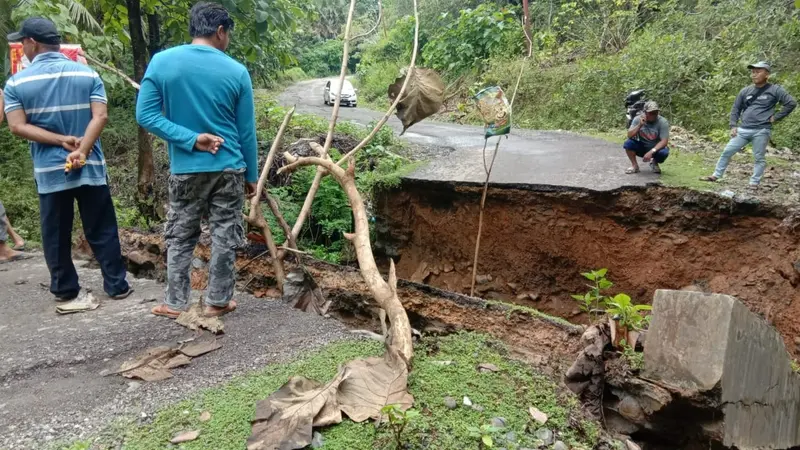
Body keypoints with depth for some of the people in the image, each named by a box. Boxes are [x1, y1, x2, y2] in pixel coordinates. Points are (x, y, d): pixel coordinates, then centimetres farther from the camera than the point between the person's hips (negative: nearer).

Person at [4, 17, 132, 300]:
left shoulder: (16, 83, 0)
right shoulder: (88, 74, 1)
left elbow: (18, 127, -8)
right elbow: (100, 116, -10)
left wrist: (61, 140, -10)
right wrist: (81, 150, -16)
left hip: (48, 171, 0)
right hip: (90, 167, 1)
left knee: (56, 234, 12)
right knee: (102, 231, 7)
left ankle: (64, 289, 21)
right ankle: (117, 286, 10)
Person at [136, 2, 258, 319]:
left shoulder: (162, 62, -4)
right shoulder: (236, 71, -5)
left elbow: (146, 115, -8)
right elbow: (247, 133, 0)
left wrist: (191, 139, -8)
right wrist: (252, 175, 9)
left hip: (185, 170, 1)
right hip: (229, 169, 0)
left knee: (179, 238, 13)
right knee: (225, 237, 10)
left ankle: (176, 303, 20)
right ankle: (217, 301, 19)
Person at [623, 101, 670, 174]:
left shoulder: (663, 122, -19)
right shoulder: (638, 119, -11)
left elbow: (664, 141, -24)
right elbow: (630, 135, -19)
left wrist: (651, 152, -37)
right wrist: (639, 125, -32)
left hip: (656, 148, -2)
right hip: (641, 147, 2)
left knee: (664, 152, -35)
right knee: (628, 143, -26)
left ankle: (654, 162, 3)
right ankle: (634, 166, -6)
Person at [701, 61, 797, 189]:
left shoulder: (775, 90, -3)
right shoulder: (745, 91, 8)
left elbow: (791, 103, -5)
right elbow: (735, 109, 15)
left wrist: (776, 118, -7)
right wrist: (733, 126, 6)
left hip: (761, 131, -4)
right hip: (743, 130, 4)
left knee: (759, 158, 3)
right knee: (727, 152, 3)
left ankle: (754, 183, 10)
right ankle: (716, 175, 12)